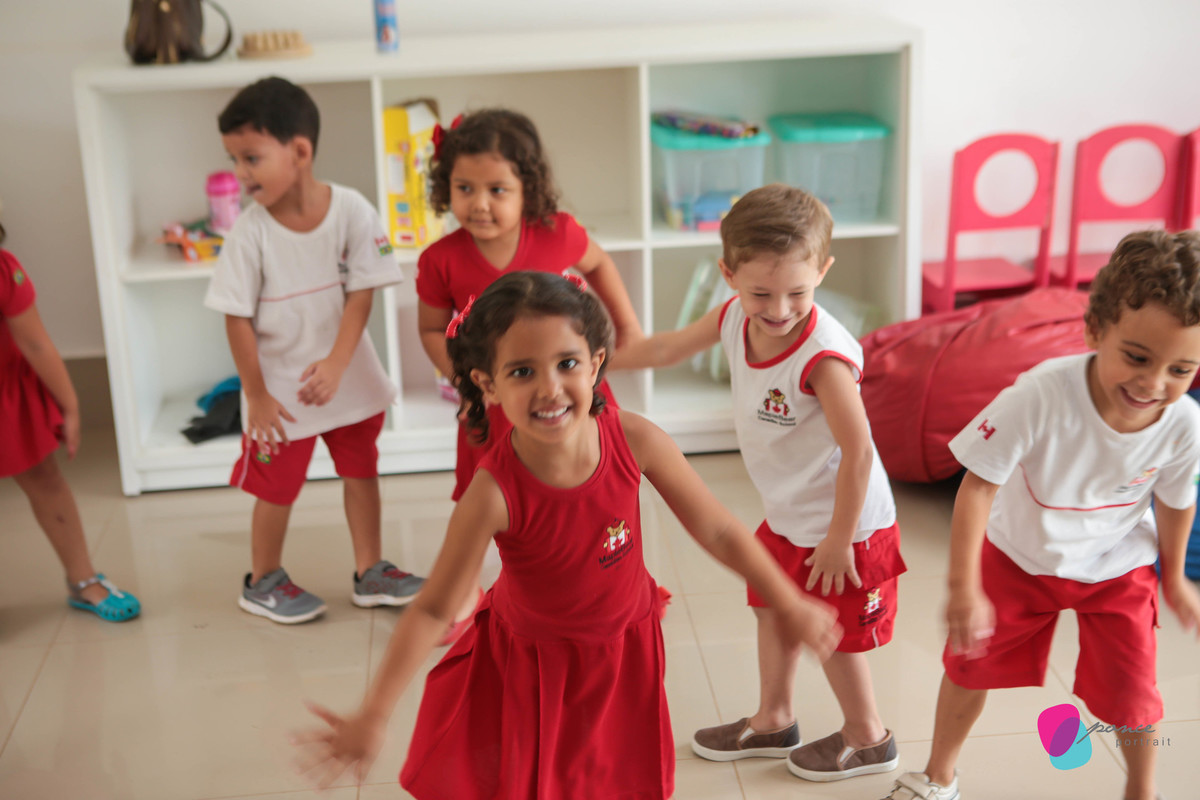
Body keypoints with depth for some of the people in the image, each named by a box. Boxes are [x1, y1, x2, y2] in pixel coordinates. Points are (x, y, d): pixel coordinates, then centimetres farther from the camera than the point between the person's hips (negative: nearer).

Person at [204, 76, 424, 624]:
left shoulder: (351, 210, -16)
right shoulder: (251, 231, -18)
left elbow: (361, 292, -13)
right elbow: (237, 318, -12)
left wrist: (336, 365, -22)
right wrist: (255, 395, -10)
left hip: (347, 376, 2)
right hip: (279, 384, -2)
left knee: (361, 472, 14)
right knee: (277, 489, 10)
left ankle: (370, 573, 31)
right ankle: (262, 583, 30)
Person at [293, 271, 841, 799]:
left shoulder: (635, 441, -24)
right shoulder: (495, 493, -31)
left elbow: (716, 529, -10)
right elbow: (433, 609, -23)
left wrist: (789, 606, -1)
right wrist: (372, 717, -25)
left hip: (622, 652, 3)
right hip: (527, 661, -2)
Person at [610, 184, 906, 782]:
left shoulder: (823, 355, -34)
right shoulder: (734, 319, -11)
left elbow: (857, 451, -31)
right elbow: (667, 349, 5)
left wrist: (839, 541, -23)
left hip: (844, 523, -8)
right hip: (786, 516, 8)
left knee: (832, 632, 10)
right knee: (774, 612, 23)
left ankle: (868, 738, 36)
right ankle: (773, 721, 46)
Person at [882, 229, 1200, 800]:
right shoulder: (1040, 395, -38)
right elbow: (979, 484, -29)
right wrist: (964, 588, -29)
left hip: (1117, 568, 1)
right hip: (1020, 556, -1)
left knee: (1129, 693, 1)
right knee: (971, 663, 10)